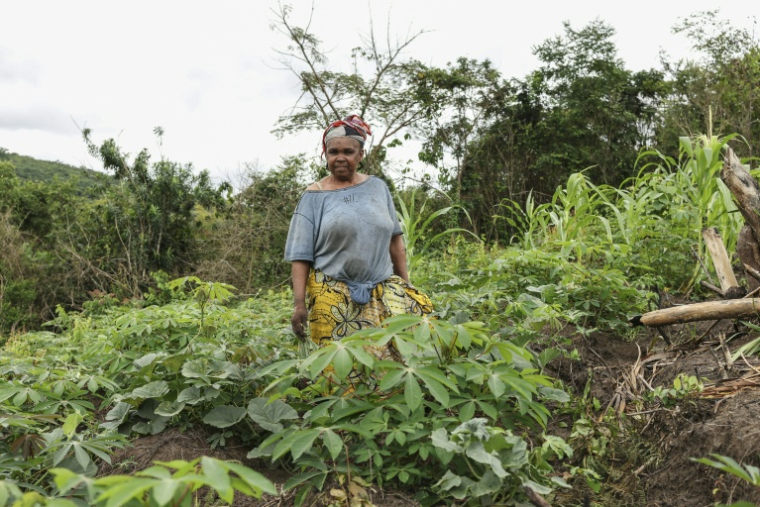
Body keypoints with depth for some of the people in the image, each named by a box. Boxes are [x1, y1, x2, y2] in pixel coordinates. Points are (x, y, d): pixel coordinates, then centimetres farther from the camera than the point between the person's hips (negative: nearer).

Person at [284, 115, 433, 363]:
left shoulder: (377, 187, 10)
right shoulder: (314, 196, 1)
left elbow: (394, 239, 14)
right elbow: (300, 256, -2)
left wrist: (405, 284, 11)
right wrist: (299, 304, -9)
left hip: (383, 288, 3)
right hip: (334, 295, -3)